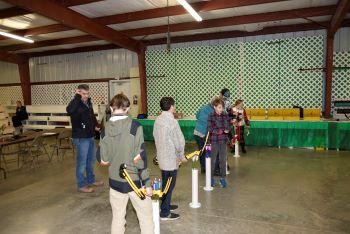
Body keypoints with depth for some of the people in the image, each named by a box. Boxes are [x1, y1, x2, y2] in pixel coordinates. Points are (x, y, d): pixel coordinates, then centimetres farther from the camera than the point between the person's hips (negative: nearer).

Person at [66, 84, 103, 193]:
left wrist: (95, 125, 11)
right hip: (81, 138, -8)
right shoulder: (76, 104, -17)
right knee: (82, 162, 1)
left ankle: (91, 180, 35)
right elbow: (69, 110, -42)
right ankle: (81, 185, 15)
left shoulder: (88, 102, 7)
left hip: (90, 136, 9)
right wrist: (77, 97, -34)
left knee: (91, 160, 19)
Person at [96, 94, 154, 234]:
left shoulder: (105, 129, -4)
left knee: (117, 218, 18)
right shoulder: (135, 126, -16)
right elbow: (140, 159, -18)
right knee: (146, 218, 12)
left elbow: (103, 160, -3)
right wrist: (147, 183, -10)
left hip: (115, 181, 4)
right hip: (135, 181, -4)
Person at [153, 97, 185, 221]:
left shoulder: (158, 120, 3)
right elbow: (179, 142, -18)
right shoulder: (172, 121, -21)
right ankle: (165, 213, 14)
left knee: (166, 183, 21)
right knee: (169, 185, 4)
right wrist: (182, 156, -3)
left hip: (161, 157, 8)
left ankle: (165, 205, 37)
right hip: (171, 159, -8)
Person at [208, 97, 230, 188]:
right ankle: (211, 178, 23)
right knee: (213, 160, 8)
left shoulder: (225, 116, 5)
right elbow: (210, 129, -10)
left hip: (223, 141, 3)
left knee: (223, 160, 6)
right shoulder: (211, 116, -5)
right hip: (214, 141, -3)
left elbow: (228, 128, 2)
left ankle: (223, 178, 19)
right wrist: (223, 130, -15)